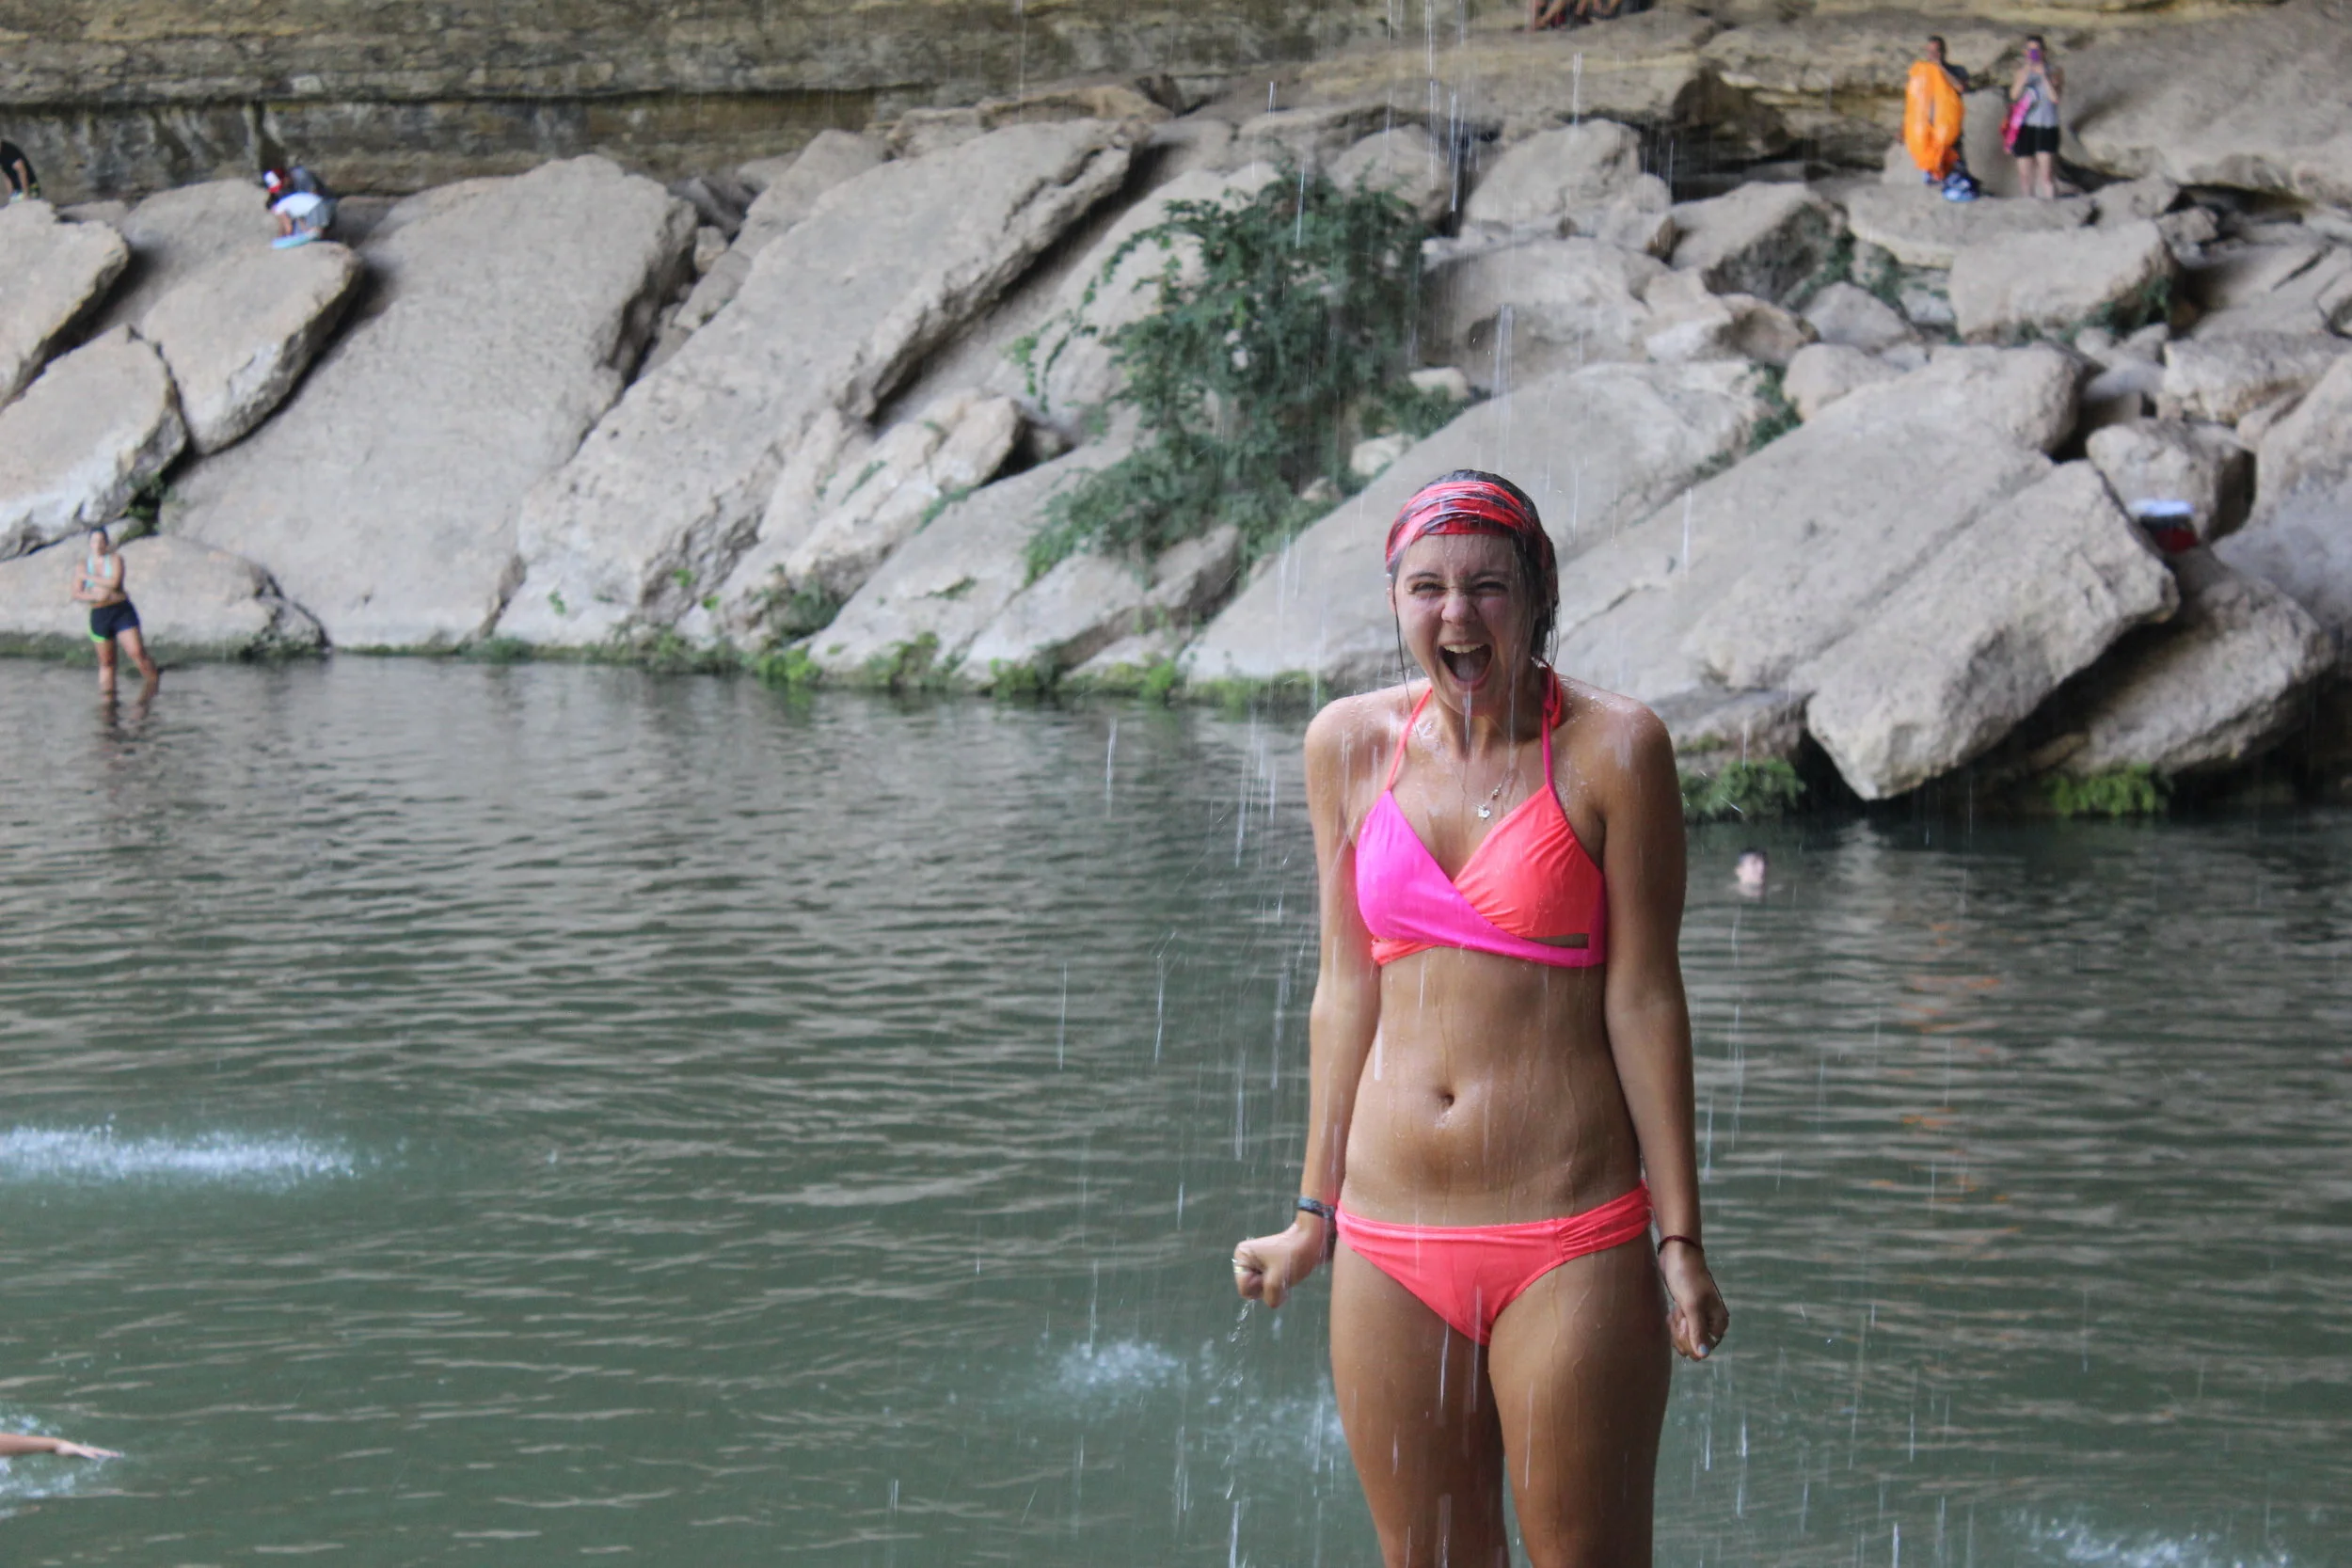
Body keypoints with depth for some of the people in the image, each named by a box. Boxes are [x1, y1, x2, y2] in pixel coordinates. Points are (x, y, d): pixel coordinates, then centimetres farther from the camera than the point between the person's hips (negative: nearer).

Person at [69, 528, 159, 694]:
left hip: (121, 610, -2)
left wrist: (88, 577, -10)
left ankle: (153, 685, -3)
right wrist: (94, 596, -16)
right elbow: (77, 594, 2)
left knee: (137, 652, -14)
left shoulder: (115, 559, 0)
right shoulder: (83, 565, 8)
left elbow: (114, 582, -16)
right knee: (106, 661, 6)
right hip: (99, 615, 2)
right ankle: (108, 698, 13)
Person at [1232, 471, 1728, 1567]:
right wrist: (1314, 1216, 12)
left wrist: (1680, 1241, -6)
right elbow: (1347, 990, 12)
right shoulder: (1350, 745, 6)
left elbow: (1643, 997, -6)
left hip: (1568, 1245, -4)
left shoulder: (1610, 749, -6)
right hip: (1390, 1247, 4)